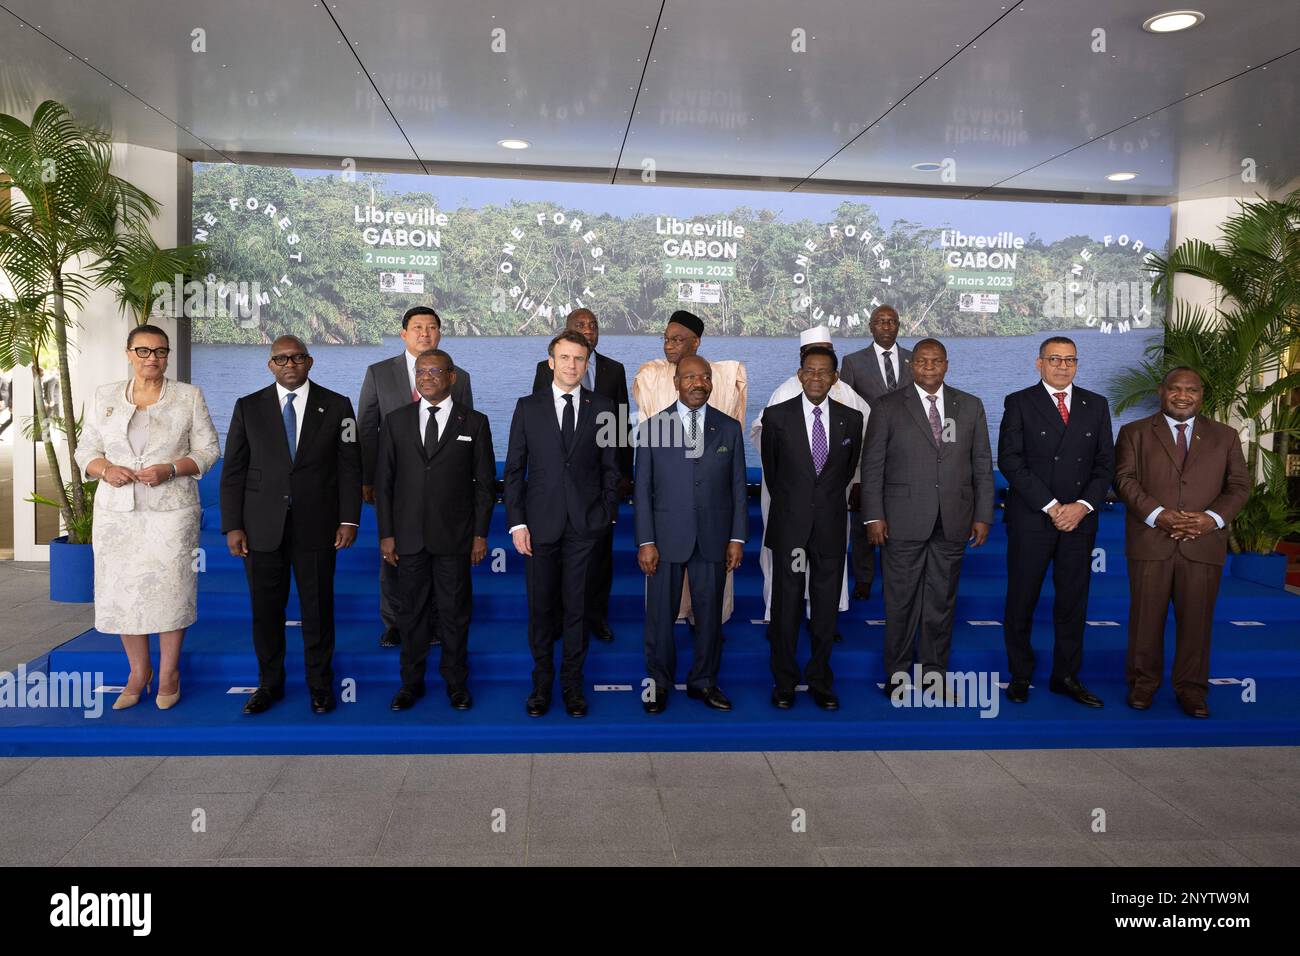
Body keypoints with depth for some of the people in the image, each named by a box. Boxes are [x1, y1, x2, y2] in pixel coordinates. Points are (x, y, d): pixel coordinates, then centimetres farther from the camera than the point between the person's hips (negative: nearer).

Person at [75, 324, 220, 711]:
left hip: (171, 509, -2)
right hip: (117, 509, 2)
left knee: (170, 587, 0)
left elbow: (208, 450, 2)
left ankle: (168, 672, 16)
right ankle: (138, 673, 21)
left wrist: (170, 469, -14)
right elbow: (85, 450, 11)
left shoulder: (189, 396, 4)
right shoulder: (105, 396, 10)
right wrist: (105, 469, -10)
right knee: (123, 590, 5)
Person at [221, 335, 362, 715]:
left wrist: (349, 519, -5)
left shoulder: (337, 406, 3)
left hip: (315, 527, -1)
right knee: (265, 609, 8)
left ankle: (320, 685, 20)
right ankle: (269, 684, 24)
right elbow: (233, 471, 4)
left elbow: (350, 467, 2)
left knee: (317, 608, 6)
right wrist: (232, 526, -2)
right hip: (262, 527, 1)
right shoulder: (248, 407, 5)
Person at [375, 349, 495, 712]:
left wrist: (480, 534, -2)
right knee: (411, 613, 10)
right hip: (408, 537, 2)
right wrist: (386, 534, 1)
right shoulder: (396, 420, 6)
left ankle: (456, 683, 22)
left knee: (455, 614, 7)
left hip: (454, 537, -1)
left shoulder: (474, 422, 2)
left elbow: (485, 483, 2)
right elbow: (383, 481, 6)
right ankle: (412, 682, 24)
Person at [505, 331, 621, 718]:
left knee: (577, 607, 6)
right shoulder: (528, 407, 5)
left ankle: (573, 684, 19)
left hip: (586, 526, 0)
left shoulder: (603, 408, 5)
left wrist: (607, 516, -1)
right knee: (540, 607, 8)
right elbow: (514, 469, 4)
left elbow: (611, 468, 7)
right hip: (540, 524, 0)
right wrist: (517, 522, -3)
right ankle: (542, 682, 22)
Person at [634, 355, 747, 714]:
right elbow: (643, 489, 0)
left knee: (710, 614, 9)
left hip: (713, 537, 1)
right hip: (666, 537, -1)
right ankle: (659, 682, 22)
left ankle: (703, 681, 25)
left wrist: (737, 538, 0)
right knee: (661, 614, 6)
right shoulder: (652, 427, 1)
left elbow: (738, 486, 5)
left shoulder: (729, 427, 5)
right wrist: (645, 542, -6)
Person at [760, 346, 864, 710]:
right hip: (789, 526, -1)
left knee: (827, 608, 8)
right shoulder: (777, 416, -3)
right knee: (786, 605, 5)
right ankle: (784, 683, 18)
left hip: (831, 526, 2)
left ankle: (820, 681, 21)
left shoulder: (851, 419, 2)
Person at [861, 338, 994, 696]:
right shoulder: (887, 407, 2)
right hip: (903, 520, -2)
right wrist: (873, 516, -6)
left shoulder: (970, 407, 10)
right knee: (901, 599, 4)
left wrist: (983, 515, 5)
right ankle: (898, 671, 17)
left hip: (953, 522, 2)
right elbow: (872, 466, 0)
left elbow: (982, 465, 10)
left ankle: (934, 669, 21)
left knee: (942, 600, 9)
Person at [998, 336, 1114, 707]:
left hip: (1080, 519, 3)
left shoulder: (1096, 405, 11)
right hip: (1030, 519, -3)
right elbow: (1009, 461, -9)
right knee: (1021, 601, 4)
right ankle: (1020, 676, 17)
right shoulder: (1019, 403, 0)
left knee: (1073, 601, 8)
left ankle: (1066, 676, 21)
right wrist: (1050, 507, -13)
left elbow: (1105, 463, 7)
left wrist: (1083, 505, -8)